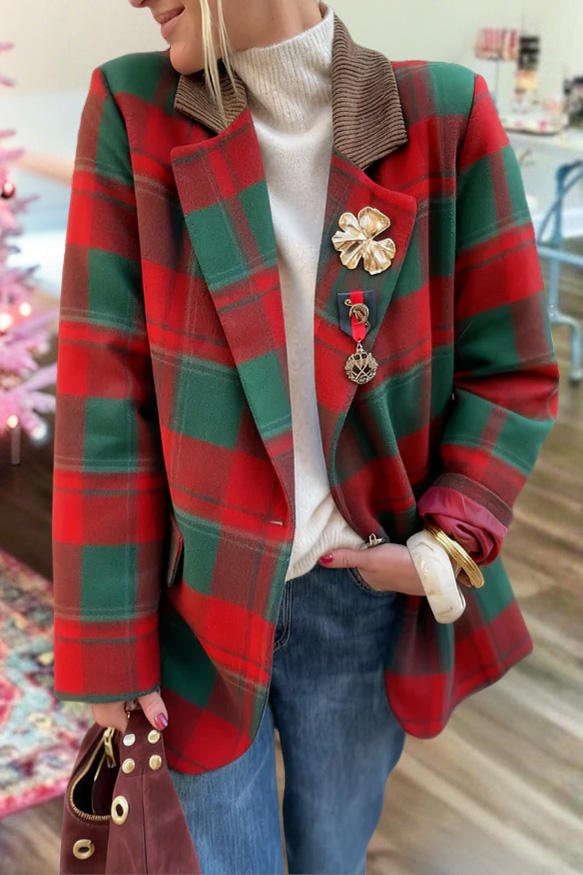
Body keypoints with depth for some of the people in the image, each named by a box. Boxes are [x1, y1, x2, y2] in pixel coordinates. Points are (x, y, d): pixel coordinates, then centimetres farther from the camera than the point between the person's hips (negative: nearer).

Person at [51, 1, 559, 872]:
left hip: (363, 599, 1)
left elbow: (510, 373, -1)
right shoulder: (134, 112, -8)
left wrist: (447, 548, -14)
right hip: (202, 598, 0)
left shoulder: (444, 116, -9)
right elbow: (106, 392, -9)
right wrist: (109, 646, -9)